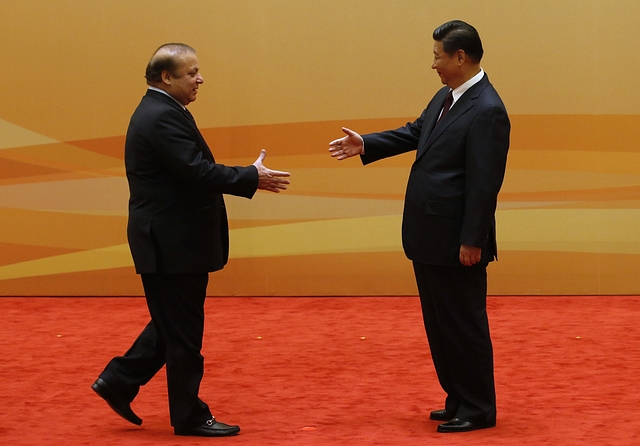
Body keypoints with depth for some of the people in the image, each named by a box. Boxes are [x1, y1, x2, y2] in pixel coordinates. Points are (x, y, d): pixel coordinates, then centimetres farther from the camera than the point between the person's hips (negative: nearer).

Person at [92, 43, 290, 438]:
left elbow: (193, 170, 16)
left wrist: (248, 177, 9)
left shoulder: (163, 113, 14)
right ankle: (190, 416, 9)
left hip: (172, 242, 11)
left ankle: (119, 382, 23)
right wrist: (252, 178, -17)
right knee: (183, 333, 0)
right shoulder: (162, 118, -20)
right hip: (172, 244, -11)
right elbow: (198, 172, -26)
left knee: (173, 326, 19)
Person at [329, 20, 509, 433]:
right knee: (440, 324, 16)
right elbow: (415, 134, 24)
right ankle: (458, 400, 26)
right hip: (429, 236, 10)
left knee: (464, 325, 0)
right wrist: (366, 145, 16)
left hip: (456, 241, -10)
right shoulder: (447, 97, 9)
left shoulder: (487, 111, -19)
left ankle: (478, 410, 10)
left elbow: (485, 183, -21)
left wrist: (472, 241, -20)